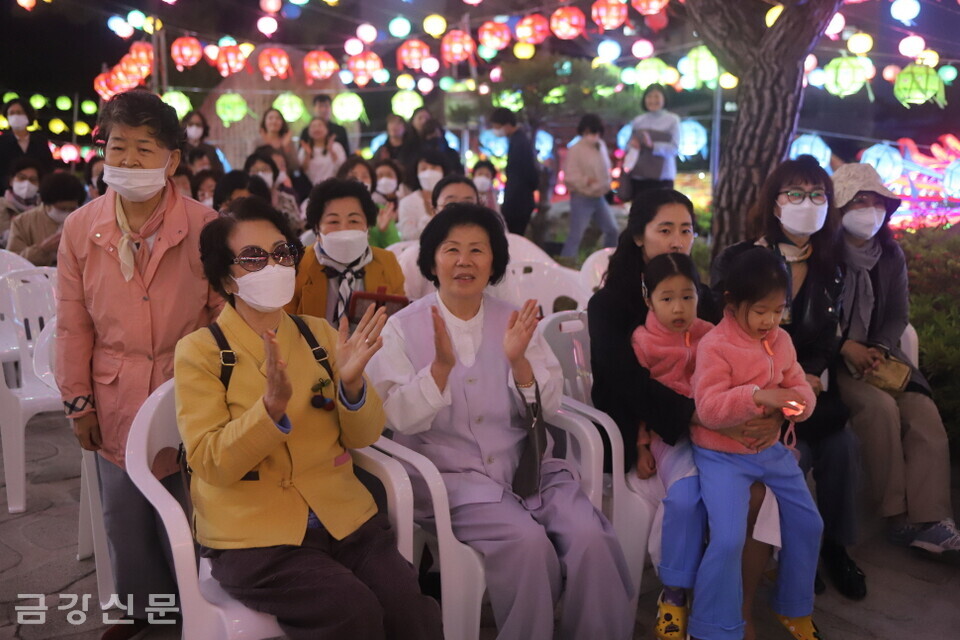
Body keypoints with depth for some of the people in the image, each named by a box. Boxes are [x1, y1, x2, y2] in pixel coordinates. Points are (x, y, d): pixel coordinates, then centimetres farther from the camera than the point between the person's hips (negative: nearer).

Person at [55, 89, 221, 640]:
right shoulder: (80, 229, -2)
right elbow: (73, 325, 3)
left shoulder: (203, 226, -10)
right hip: (116, 403, 3)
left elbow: (224, 313, -4)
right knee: (126, 518, 15)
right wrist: (80, 402, 5)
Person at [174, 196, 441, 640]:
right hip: (253, 532, -3)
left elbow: (362, 437, 6)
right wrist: (272, 404, -28)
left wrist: (352, 384, -16)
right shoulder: (199, 351, -3)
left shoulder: (320, 334, 9)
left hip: (343, 516, 4)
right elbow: (211, 463, -12)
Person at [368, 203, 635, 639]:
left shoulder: (515, 320, 9)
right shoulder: (403, 328, 0)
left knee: (591, 538, -20)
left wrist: (518, 361, -17)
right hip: (452, 475, -3)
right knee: (526, 542, -27)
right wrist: (442, 365, -25)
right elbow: (399, 419, -10)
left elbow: (546, 409, 2)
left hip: (528, 465, 3)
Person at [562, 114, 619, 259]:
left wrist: (606, 184, 6)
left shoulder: (601, 146, 9)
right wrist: (586, 180, -31)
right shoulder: (575, 150, -13)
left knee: (613, 231, 12)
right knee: (576, 236, -8)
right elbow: (569, 176, -18)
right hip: (582, 199, -7)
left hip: (599, 198, 7)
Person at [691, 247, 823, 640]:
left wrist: (799, 401, -18)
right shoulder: (715, 346, -18)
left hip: (772, 449, 7)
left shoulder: (781, 341, 4)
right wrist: (757, 396, -37)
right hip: (723, 455, -7)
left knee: (808, 524, 11)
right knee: (728, 540, -18)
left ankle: (794, 608, 35)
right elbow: (708, 410, -24)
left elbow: (801, 388, 7)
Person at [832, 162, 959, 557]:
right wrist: (846, 348, -20)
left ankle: (926, 519, -16)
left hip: (877, 353, 5)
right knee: (880, 405, -29)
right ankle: (897, 514, -16)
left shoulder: (891, 254, 10)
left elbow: (898, 314, 8)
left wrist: (879, 350, -11)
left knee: (924, 412, -17)